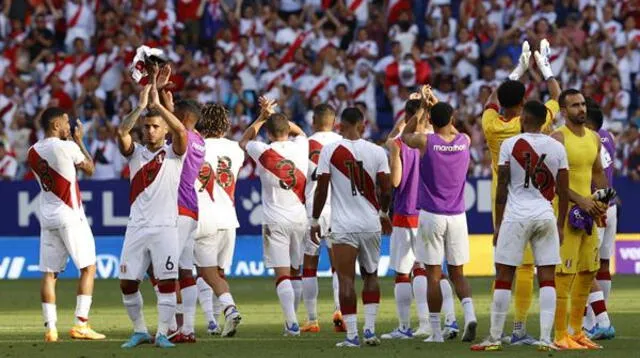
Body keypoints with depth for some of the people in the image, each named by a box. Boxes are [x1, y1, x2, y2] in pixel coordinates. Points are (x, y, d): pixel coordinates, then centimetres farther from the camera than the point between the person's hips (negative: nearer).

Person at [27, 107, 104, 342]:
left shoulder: (33, 153, 6)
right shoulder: (67, 147, -11)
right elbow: (89, 169, 5)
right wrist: (79, 141, 15)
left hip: (47, 218, 5)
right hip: (71, 216, -5)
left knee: (49, 273, 5)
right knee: (88, 268, 3)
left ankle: (50, 328, -1)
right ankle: (81, 324, -5)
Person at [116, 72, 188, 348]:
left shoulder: (173, 154, 3)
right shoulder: (135, 152, 10)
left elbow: (181, 131, -17)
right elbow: (121, 132, -10)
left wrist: (157, 103, -17)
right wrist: (141, 105, -13)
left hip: (165, 227, -3)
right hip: (137, 228, 3)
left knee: (167, 282, -6)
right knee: (127, 283, 2)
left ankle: (162, 333, 1)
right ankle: (139, 331, 15)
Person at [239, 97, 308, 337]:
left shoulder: (264, 152, -8)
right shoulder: (300, 147, 0)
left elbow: (244, 141, 15)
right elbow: (300, 132, 26)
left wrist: (263, 117, 18)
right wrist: (275, 116, 20)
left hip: (275, 220, -3)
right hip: (299, 218, 3)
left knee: (282, 273, -7)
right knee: (296, 272, 16)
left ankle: (292, 323, -19)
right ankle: (291, 320, 22)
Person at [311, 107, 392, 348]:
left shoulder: (330, 151, -6)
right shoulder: (376, 152, -1)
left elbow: (321, 189, -5)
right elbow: (386, 190, 1)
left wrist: (314, 221, 7)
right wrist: (384, 214, 21)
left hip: (343, 226, -2)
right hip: (371, 225, 2)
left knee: (346, 280, 0)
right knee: (371, 276, 18)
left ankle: (352, 335, -4)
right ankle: (370, 329, 12)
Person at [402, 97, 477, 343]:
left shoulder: (426, 142, -9)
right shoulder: (464, 141, 0)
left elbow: (405, 135, 15)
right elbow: (452, 130, 25)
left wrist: (423, 107, 18)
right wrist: (437, 105, 28)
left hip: (431, 215, -3)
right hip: (457, 216, 3)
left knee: (433, 275, 3)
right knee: (457, 274, 11)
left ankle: (436, 331, 4)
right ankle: (469, 314, -13)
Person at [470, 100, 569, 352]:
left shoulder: (510, 145, -3)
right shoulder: (557, 148, 4)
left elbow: (502, 188, -2)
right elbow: (563, 192, 5)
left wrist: (498, 224, 6)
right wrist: (560, 225, 14)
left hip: (516, 215, -2)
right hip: (546, 215, 2)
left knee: (504, 277, 4)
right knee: (547, 279, 4)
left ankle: (495, 338, 5)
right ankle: (545, 338, -1)